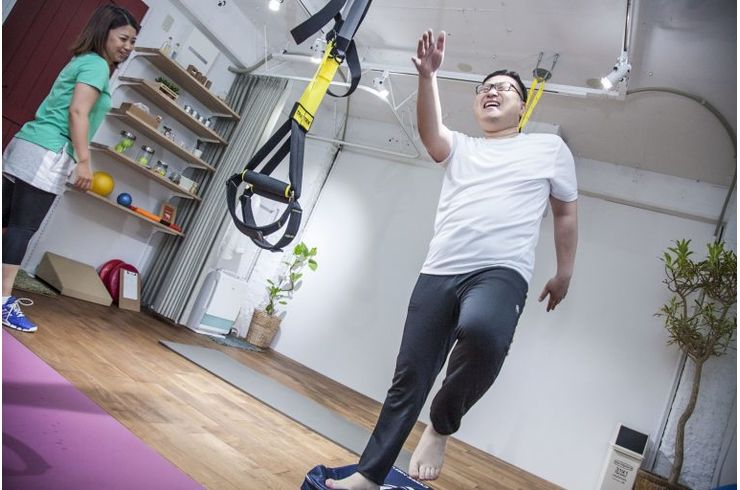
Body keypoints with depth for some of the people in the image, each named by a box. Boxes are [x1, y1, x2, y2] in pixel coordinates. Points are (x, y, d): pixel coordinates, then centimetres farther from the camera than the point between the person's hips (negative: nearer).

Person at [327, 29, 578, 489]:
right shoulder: (459, 147, 20)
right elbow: (430, 129, -1)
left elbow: (566, 212, 18)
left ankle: (441, 426, -10)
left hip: (501, 274, -3)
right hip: (438, 274, 3)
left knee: (481, 332, -37)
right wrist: (428, 74, -14)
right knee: (408, 378, 2)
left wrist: (564, 273, 16)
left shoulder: (550, 148, 15)